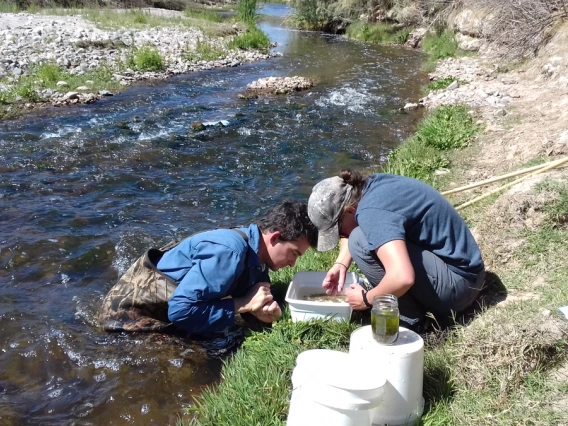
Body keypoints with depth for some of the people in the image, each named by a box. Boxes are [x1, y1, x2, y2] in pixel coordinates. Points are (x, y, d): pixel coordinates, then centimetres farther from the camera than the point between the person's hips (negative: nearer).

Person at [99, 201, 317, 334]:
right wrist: (244, 305, -29)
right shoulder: (229, 252, -33)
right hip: (134, 307, -8)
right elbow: (180, 309, -37)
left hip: (161, 302, 9)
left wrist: (263, 308, -22)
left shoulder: (256, 254, -4)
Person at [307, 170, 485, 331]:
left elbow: (402, 278, -37)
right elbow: (351, 228, 20)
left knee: (360, 240, -22)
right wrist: (340, 264, 4)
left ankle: (408, 322, -7)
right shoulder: (372, 186, 2)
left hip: (456, 283, -10)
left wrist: (366, 299, -19)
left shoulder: (372, 211, -26)